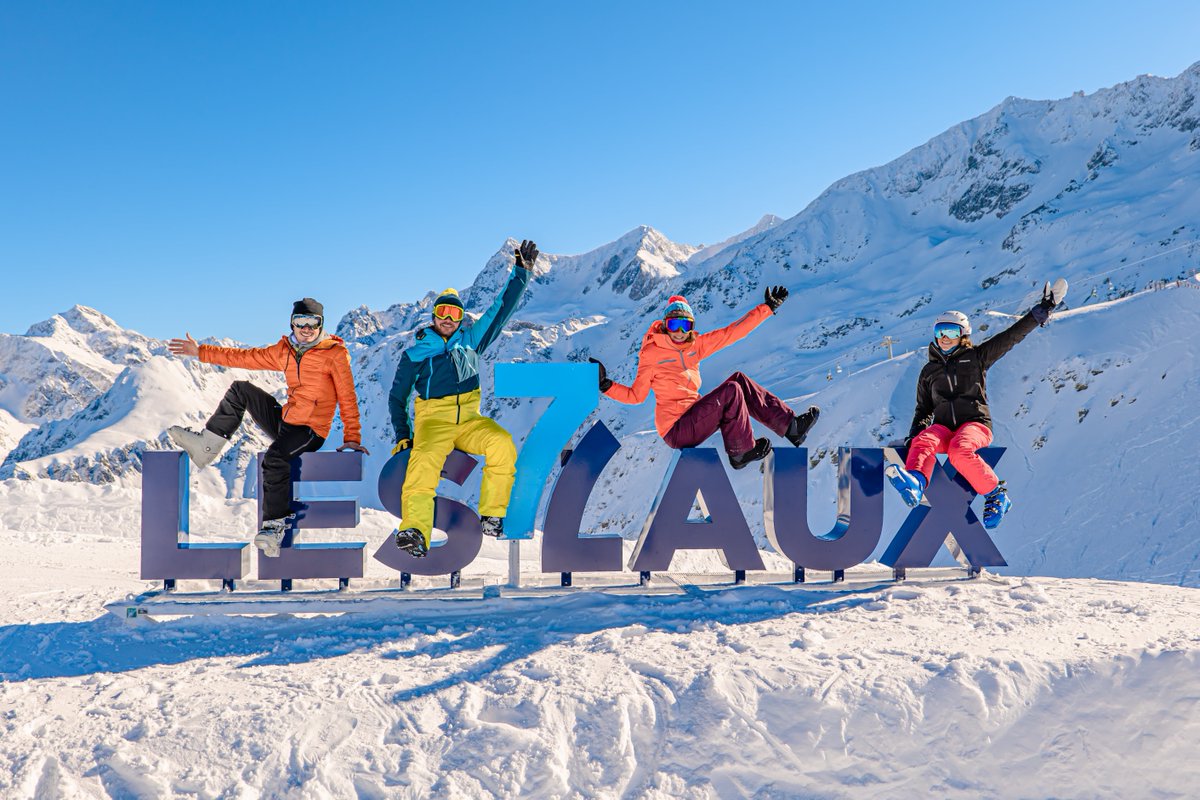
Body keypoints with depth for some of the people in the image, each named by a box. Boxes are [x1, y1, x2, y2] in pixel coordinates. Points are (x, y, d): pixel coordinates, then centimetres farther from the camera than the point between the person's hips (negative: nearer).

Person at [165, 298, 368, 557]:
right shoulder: (285, 350, 12)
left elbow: (347, 397, -9)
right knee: (241, 390, 2)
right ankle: (207, 446, 2)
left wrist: (352, 437, -17)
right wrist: (200, 352, 13)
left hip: (310, 431, -7)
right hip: (284, 420, 7)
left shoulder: (335, 353, -6)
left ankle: (276, 525, -28)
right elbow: (247, 357, 15)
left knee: (275, 457, -34)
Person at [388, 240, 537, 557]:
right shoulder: (415, 353, 11)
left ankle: (492, 516, -21)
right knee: (425, 459, -35)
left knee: (502, 443, -29)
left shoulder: (471, 340, 15)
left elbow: (502, 308, 16)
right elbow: (397, 396, 15)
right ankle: (415, 532, -52)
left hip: (469, 419, 2)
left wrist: (521, 271, 10)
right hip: (432, 420, -2)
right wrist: (402, 435, 3)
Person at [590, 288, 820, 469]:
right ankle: (741, 452, -7)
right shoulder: (652, 353, -9)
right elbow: (635, 395, -7)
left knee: (739, 379, -1)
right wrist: (606, 385, -23)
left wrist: (768, 308, 7)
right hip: (676, 430, -7)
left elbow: (732, 332, 8)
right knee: (731, 391, -20)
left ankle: (790, 425, -1)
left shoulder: (695, 345, 9)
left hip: (694, 414, 7)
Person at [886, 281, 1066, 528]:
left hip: (975, 425, -3)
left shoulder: (975, 357, 12)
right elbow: (923, 409, 24)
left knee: (960, 450, -37)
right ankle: (914, 483, -61)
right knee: (923, 442, -33)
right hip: (943, 428, 3)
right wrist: (914, 433, 4)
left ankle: (995, 494, -22)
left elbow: (1012, 336, 6)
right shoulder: (929, 371, 22)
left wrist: (1042, 311, -2)